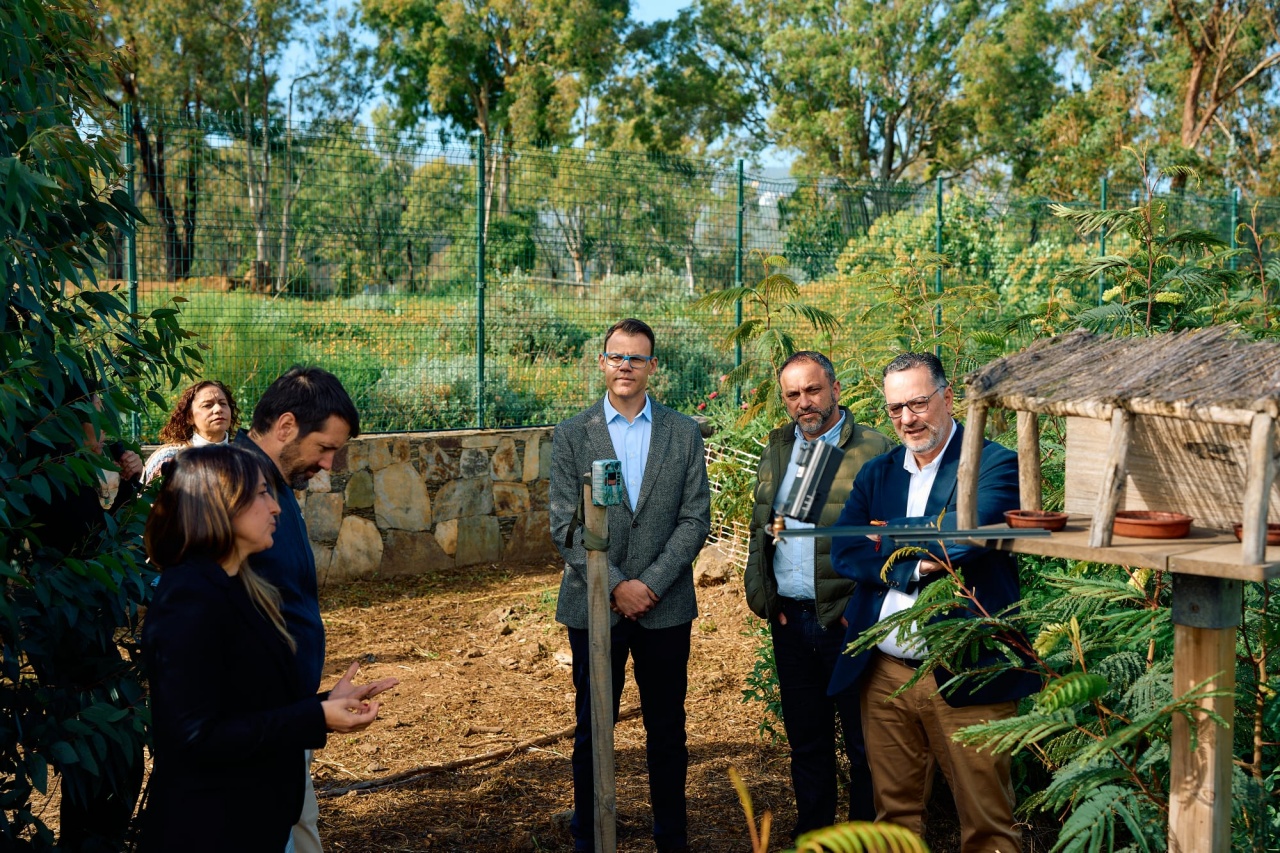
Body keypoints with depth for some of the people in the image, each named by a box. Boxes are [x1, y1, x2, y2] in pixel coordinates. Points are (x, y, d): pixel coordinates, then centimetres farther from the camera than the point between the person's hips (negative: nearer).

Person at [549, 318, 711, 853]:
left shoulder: (684, 434, 4)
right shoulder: (571, 436, 1)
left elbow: (695, 518, -1)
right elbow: (565, 525, -4)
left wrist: (651, 583, -11)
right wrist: (615, 586, -12)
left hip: (665, 608, 1)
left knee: (667, 730, 10)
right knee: (592, 731, 9)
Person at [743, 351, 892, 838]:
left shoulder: (874, 450, -6)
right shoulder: (777, 449, 13)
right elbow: (759, 529, 17)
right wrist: (761, 593, 5)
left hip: (847, 620, -5)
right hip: (790, 619, 5)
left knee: (863, 743, 4)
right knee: (806, 742, 15)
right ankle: (811, 834, 27)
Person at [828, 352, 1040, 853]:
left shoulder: (994, 464, -4)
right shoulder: (876, 473, 13)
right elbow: (844, 552, 1)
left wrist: (890, 537, -6)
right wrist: (913, 568, -14)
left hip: (964, 678, -5)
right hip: (884, 676, 5)